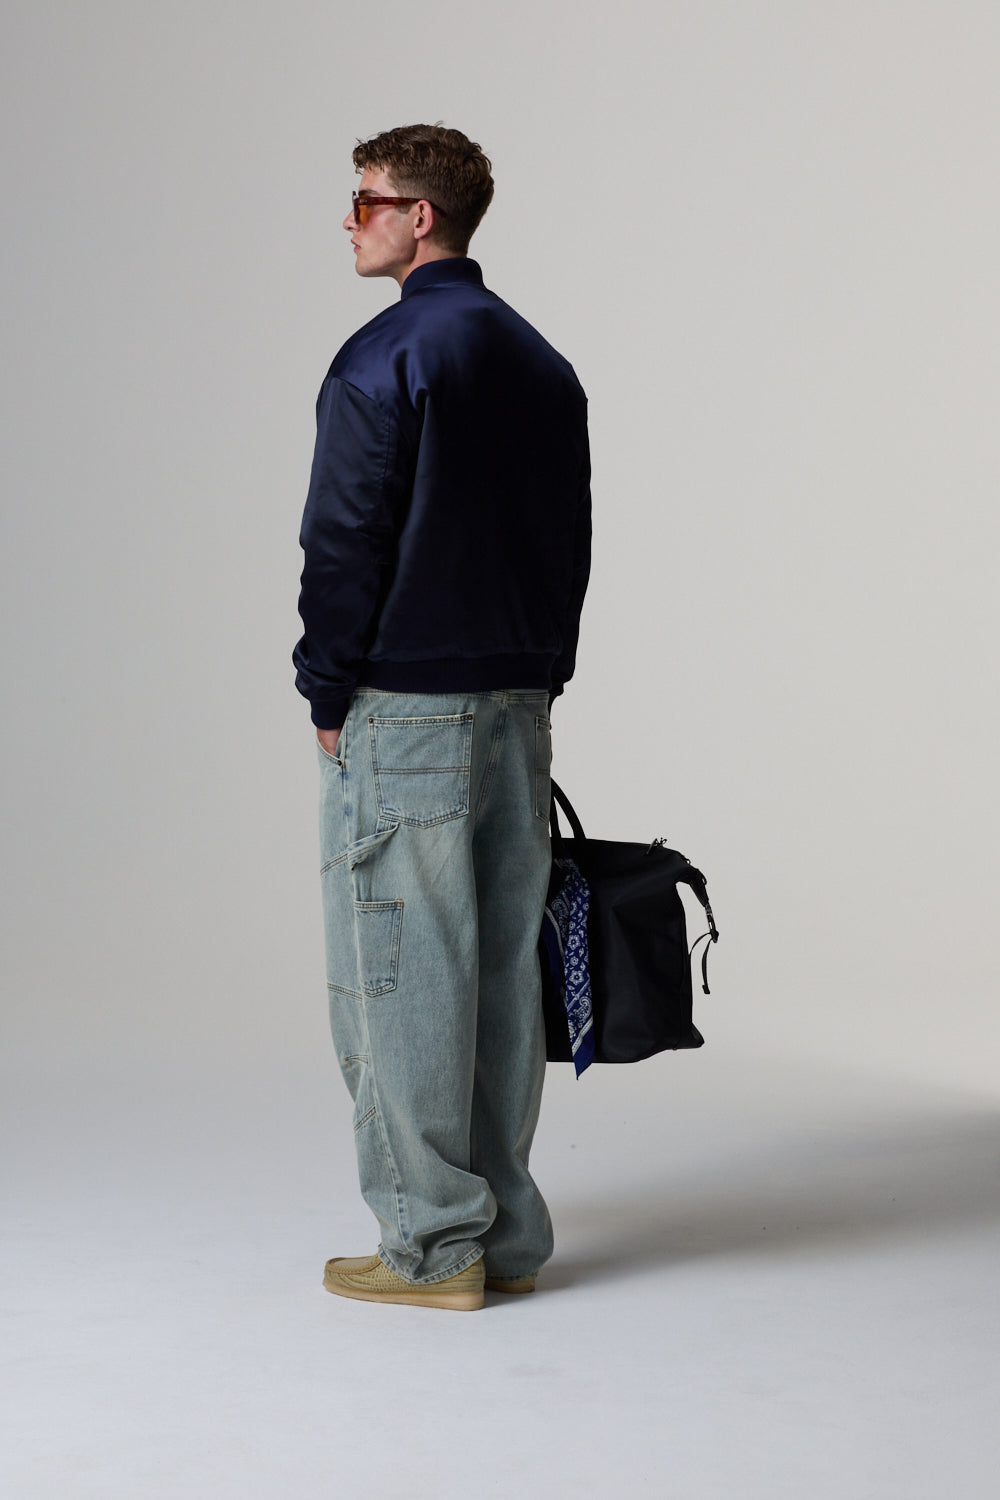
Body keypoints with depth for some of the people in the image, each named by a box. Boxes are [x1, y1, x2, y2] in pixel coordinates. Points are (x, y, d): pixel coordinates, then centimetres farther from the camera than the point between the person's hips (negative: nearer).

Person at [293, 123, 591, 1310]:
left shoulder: (384, 360, -10)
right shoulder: (543, 365, 13)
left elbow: (345, 544, -12)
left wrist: (328, 696, -3)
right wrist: (535, 678, 18)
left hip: (402, 713, -7)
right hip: (519, 708, 7)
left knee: (400, 977, -1)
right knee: (501, 968, 10)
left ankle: (432, 1244, 3)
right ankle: (505, 1232, 15)